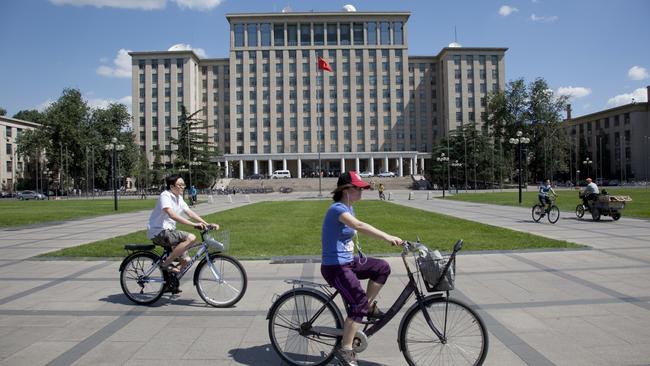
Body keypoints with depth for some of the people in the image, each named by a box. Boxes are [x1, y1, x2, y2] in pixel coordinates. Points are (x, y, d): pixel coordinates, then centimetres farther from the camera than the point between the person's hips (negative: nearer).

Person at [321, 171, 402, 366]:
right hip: (334, 267, -9)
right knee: (359, 304, -15)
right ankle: (345, 349, -2)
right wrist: (387, 237, -46)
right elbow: (359, 225, -38)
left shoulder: (348, 208, 10)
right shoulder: (337, 209, -21)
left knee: (383, 267, 0)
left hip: (348, 261, 9)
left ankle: (370, 306, 13)